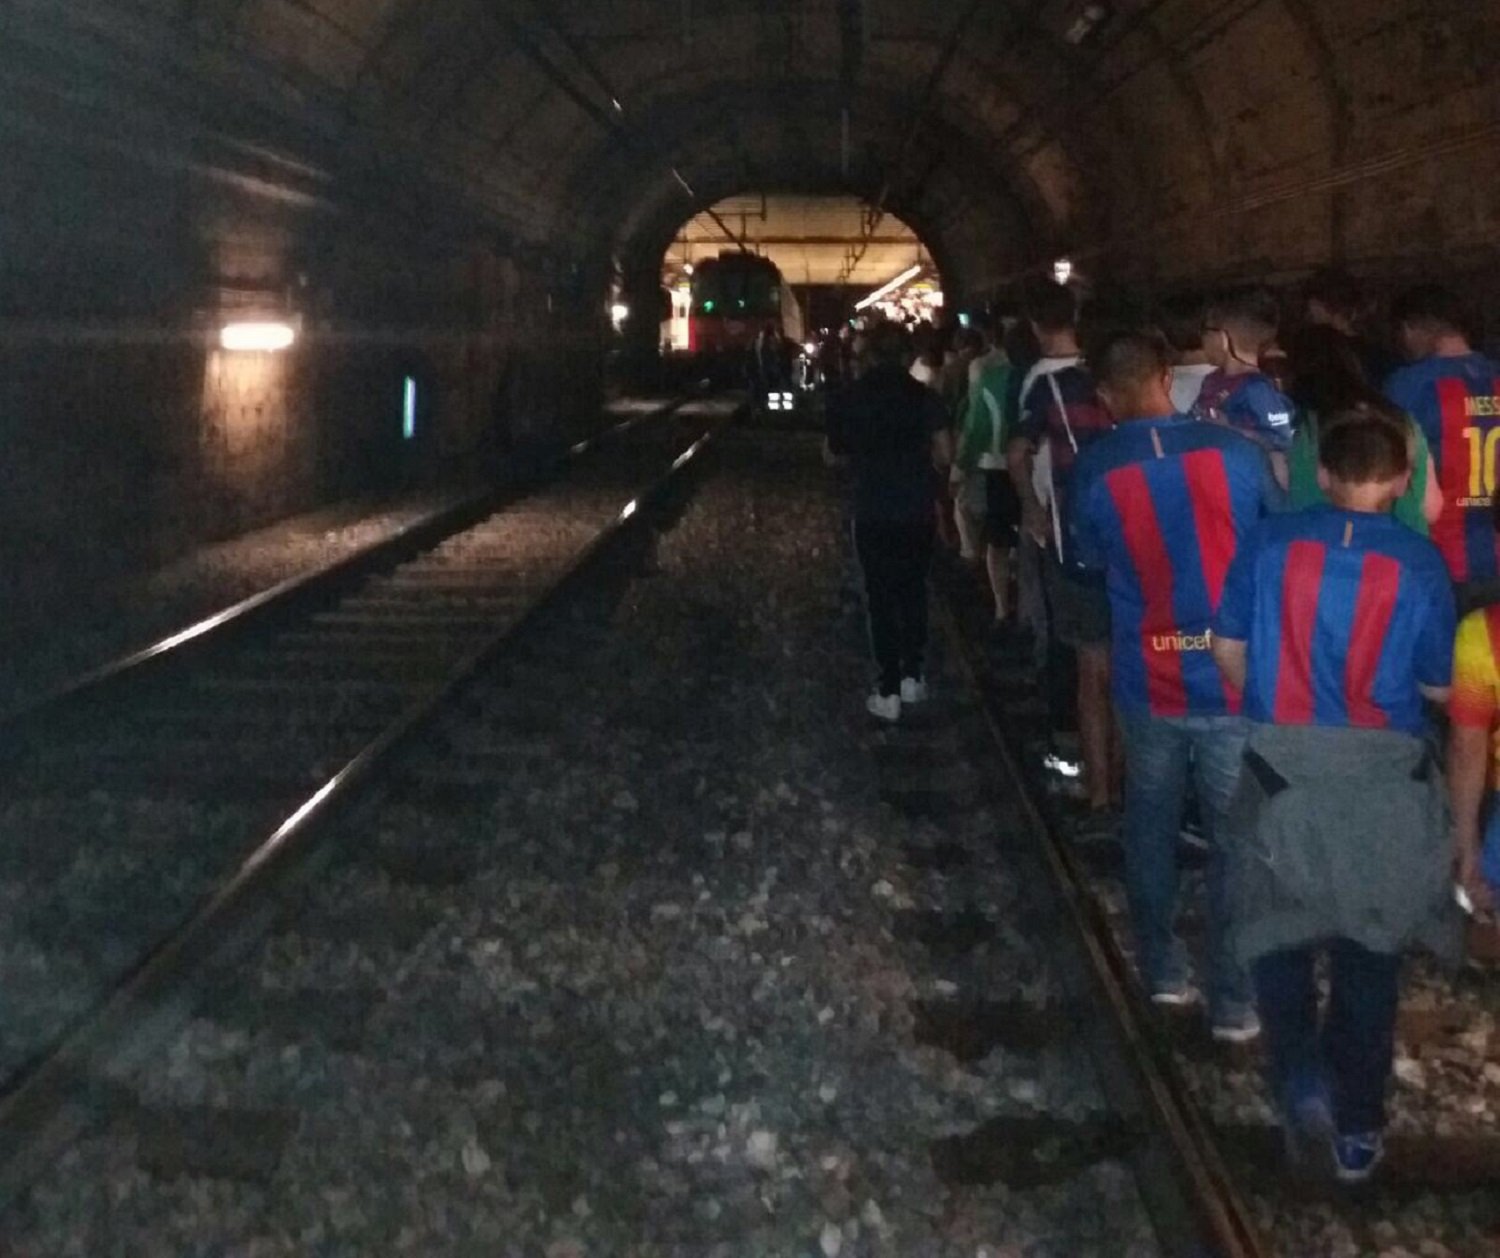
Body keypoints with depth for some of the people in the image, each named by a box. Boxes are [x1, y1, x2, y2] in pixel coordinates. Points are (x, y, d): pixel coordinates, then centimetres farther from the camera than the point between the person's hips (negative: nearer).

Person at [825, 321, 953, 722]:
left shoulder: (847, 399, -5)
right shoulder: (924, 397, -6)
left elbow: (833, 455, 6)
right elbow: (945, 456, -6)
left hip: (872, 512, -1)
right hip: (918, 511, 1)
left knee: (881, 597, 6)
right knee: (914, 590, 18)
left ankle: (889, 691, 5)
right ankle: (912, 675, 18)